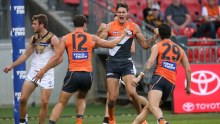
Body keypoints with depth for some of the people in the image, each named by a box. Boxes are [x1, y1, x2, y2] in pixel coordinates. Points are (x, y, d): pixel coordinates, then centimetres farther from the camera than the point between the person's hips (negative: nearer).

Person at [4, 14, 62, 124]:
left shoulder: (52, 38, -8)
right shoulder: (33, 38, 10)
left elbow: (59, 58, -11)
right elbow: (26, 55, 20)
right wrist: (11, 66, 16)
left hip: (47, 74, -5)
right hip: (33, 72, 5)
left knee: (44, 103, -7)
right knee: (23, 99, -4)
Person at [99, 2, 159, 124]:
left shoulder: (134, 27, 3)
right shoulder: (109, 27, -2)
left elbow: (145, 45, 11)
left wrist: (155, 37, -3)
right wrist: (100, 32, -22)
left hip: (126, 63, 0)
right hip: (112, 63, 0)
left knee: (132, 92, -20)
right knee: (112, 98, -3)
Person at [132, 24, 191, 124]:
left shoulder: (157, 46, 9)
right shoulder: (180, 50, 24)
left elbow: (150, 62, -9)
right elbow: (188, 70, 22)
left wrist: (140, 77, -13)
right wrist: (188, 87, 32)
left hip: (160, 77, -6)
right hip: (171, 83, 6)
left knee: (153, 106, -28)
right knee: (147, 108, 17)